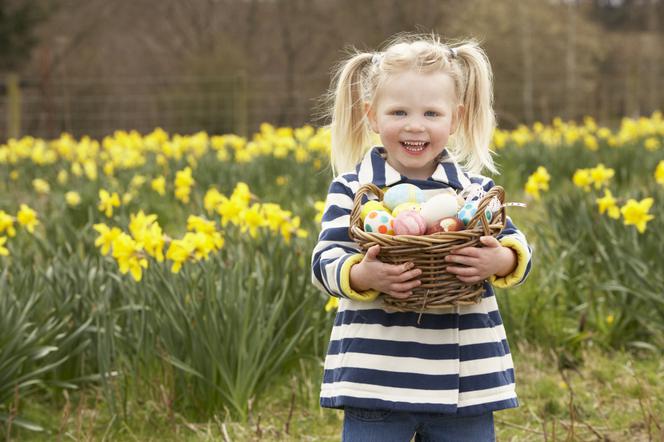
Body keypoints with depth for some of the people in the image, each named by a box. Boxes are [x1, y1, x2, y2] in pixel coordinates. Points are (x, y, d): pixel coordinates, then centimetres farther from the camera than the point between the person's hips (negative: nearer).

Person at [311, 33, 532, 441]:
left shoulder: (475, 189, 5)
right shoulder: (352, 189, -1)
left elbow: (516, 249, 2)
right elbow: (326, 262, -6)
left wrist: (502, 261, -21)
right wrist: (361, 276, -27)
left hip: (467, 378, 3)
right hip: (375, 377, -2)